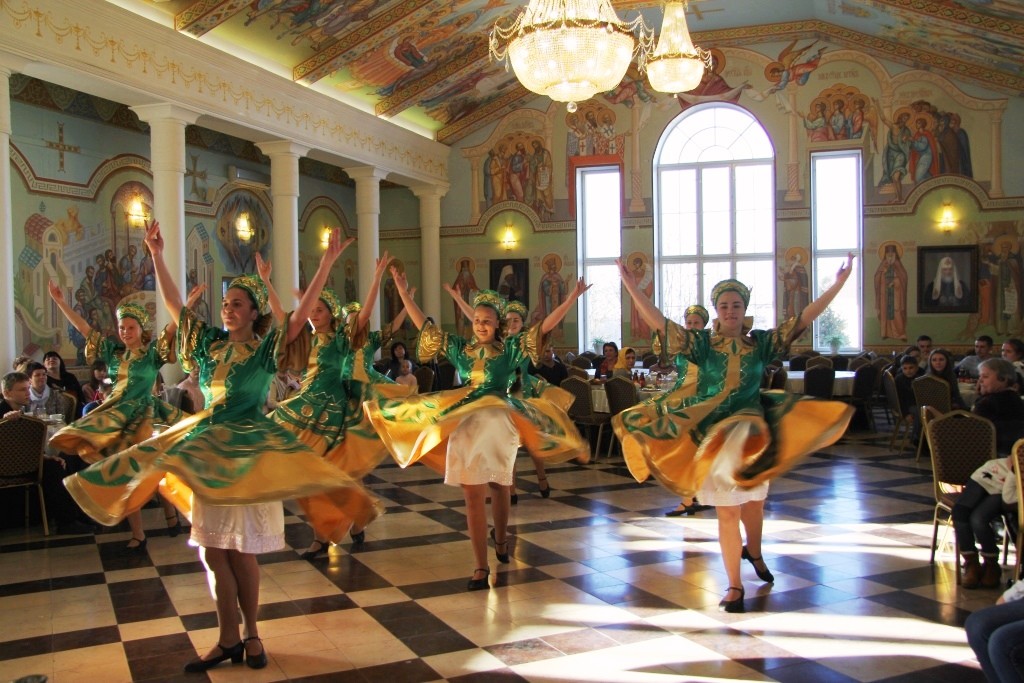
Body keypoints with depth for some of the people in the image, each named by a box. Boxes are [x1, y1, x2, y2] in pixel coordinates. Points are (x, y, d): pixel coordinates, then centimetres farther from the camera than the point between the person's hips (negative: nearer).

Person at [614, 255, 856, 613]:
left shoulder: (761, 343, -2)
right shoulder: (701, 343, -6)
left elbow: (803, 319, -5)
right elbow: (658, 321, -14)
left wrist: (838, 284, -11)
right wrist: (629, 283, -21)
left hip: (751, 432, 2)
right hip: (711, 433, -2)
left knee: (753, 503, 15)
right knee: (727, 511, 2)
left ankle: (754, 552, 47)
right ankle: (734, 586, 12)